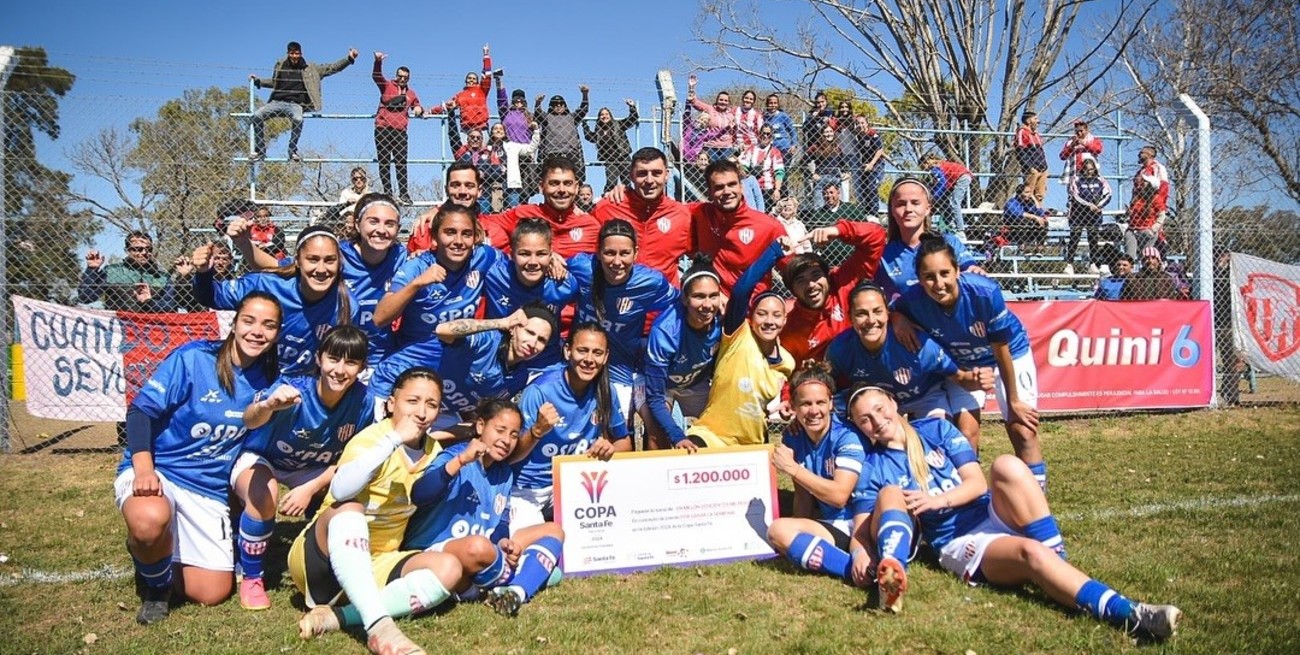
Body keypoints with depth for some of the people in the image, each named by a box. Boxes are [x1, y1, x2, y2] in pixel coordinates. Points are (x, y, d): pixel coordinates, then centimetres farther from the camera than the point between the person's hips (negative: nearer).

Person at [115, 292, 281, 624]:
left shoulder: (266, 381, 1)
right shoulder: (192, 358, -12)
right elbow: (141, 410, -13)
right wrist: (143, 469, -26)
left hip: (209, 490, 4)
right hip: (156, 471, -4)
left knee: (212, 594, -1)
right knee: (150, 519, -41)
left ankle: (161, 551, 31)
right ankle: (156, 584, -5)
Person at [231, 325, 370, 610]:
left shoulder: (361, 399, -23)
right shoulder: (293, 389, -34)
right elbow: (249, 420, -53)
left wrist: (311, 488, -22)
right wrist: (268, 405, -76)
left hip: (313, 470, 4)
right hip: (259, 458, -4)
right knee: (264, 496, -34)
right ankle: (251, 578, -9)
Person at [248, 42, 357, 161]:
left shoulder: (309, 69, 10)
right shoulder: (280, 65, 16)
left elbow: (332, 68, 9)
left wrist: (349, 59, 1)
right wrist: (258, 81, 26)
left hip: (295, 104, -3)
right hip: (277, 101, 3)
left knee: (298, 119, -37)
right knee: (257, 116, -20)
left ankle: (293, 151, -21)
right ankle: (260, 150, -6)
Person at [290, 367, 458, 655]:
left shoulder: (434, 452, 3)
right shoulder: (370, 438, -16)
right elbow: (340, 490, -39)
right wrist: (394, 438, -39)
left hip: (376, 564, 6)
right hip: (322, 557, -6)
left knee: (448, 567, -19)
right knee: (349, 507, -36)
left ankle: (337, 617, -27)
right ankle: (379, 626, -49)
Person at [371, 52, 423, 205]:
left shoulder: (411, 93, 17)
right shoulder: (387, 86, 7)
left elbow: (417, 107, 27)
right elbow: (376, 76, -9)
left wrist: (419, 109, 1)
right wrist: (378, 62, -29)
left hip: (400, 131, 2)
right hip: (383, 129, -2)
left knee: (401, 163, -2)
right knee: (384, 162, -1)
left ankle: (403, 193, -1)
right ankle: (387, 193, 2)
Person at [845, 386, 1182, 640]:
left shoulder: (935, 429, 12)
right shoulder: (873, 469, 7)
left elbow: (978, 483, 5)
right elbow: (863, 528, 0)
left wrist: (936, 499, -14)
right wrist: (861, 552, -24)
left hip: (995, 517, 3)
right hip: (960, 544, -3)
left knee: (1006, 465, -29)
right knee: (1031, 553, -35)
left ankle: (1058, 560, -27)